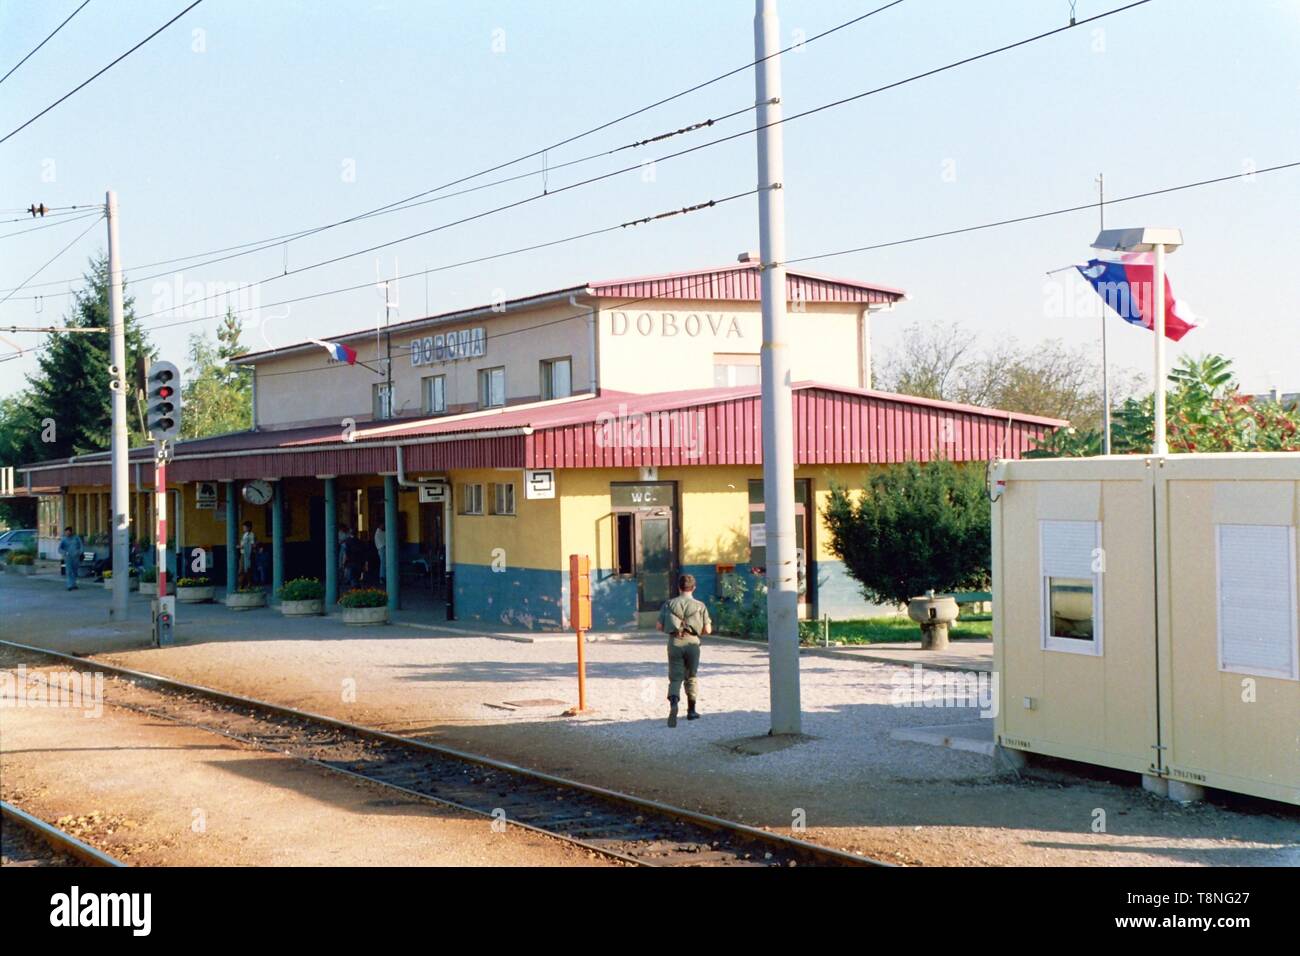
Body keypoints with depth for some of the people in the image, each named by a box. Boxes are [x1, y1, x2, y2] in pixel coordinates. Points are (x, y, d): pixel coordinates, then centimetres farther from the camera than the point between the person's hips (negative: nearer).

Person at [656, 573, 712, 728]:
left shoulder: (669, 604, 5)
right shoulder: (700, 606, 3)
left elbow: (659, 626, 0)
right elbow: (707, 630, -1)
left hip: (675, 642, 0)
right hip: (692, 642, 0)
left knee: (675, 678, 0)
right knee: (691, 677, 17)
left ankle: (673, 701, -29)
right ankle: (691, 710, 24)